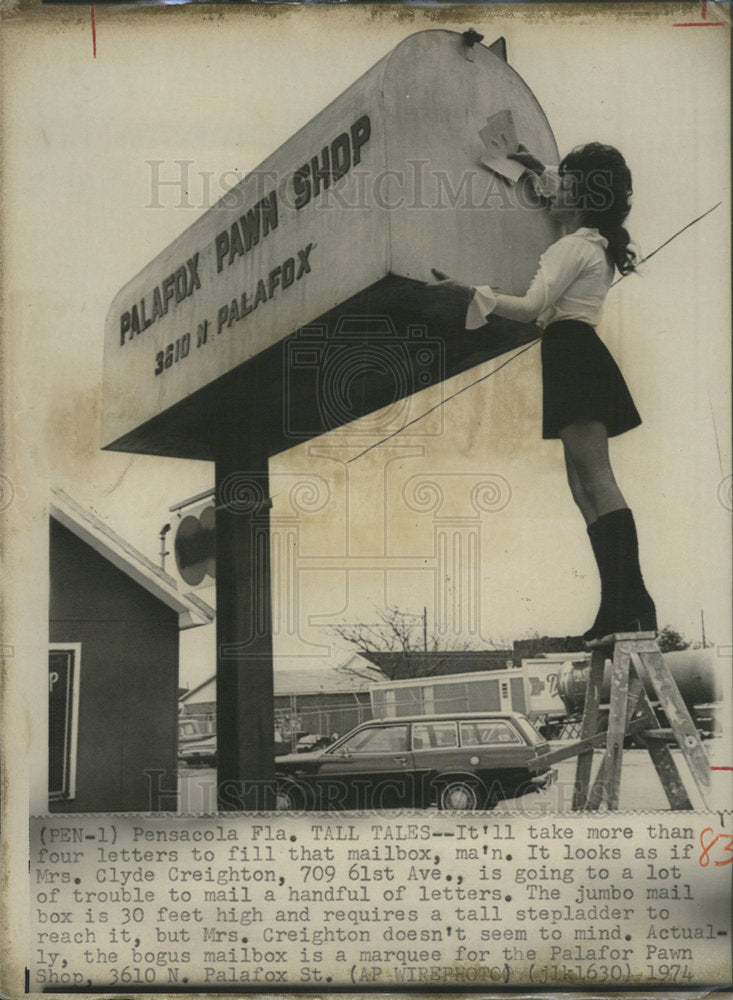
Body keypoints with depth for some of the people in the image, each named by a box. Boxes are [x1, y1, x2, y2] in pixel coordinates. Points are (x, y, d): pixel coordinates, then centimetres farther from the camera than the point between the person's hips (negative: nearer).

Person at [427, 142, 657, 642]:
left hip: (572, 354, -10)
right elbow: (575, 204, 46)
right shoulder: (599, 243, 22)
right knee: (586, 486, 4)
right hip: (581, 357, 10)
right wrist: (541, 170, 51)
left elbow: (532, 306, -17)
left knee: (596, 480, -19)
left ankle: (633, 603, -28)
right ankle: (620, 607, -2)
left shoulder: (573, 246, -7)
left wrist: (468, 290, -16)